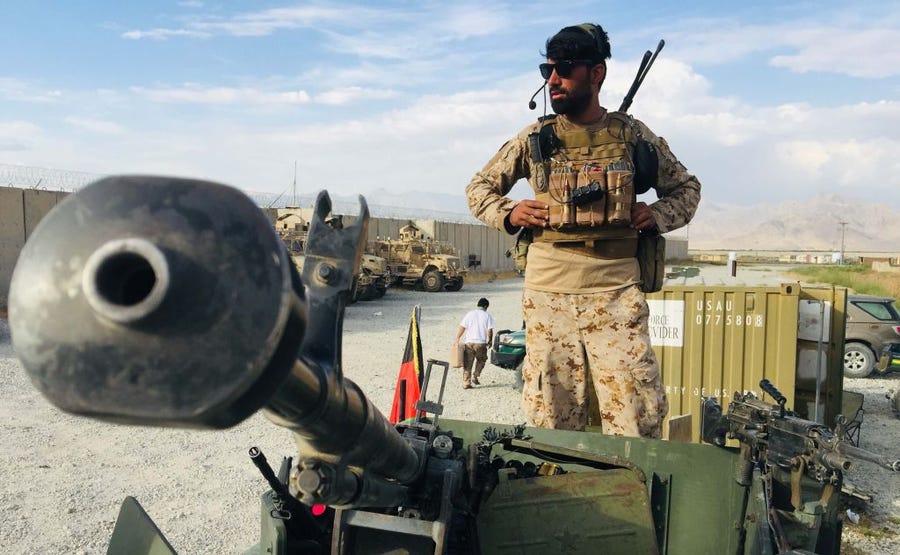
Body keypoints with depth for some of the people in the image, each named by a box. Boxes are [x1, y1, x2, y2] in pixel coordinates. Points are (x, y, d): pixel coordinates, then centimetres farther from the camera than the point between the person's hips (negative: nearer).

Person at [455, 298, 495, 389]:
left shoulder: (469, 314, 4)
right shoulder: (487, 315, 0)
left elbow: (462, 328, 0)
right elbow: (489, 331, -5)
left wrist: (457, 339, 7)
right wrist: (490, 341, 10)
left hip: (469, 342, 1)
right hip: (481, 343, -1)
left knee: (468, 364, 6)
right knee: (481, 360, 23)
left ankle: (466, 383, 5)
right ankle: (475, 376, 11)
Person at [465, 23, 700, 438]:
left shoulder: (632, 135, 7)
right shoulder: (534, 139, 8)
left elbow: (686, 188, 18)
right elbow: (479, 188, 18)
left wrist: (658, 215, -2)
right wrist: (508, 213, -2)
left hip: (616, 294, 0)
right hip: (548, 295, 1)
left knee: (637, 423, -1)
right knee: (550, 426, 7)